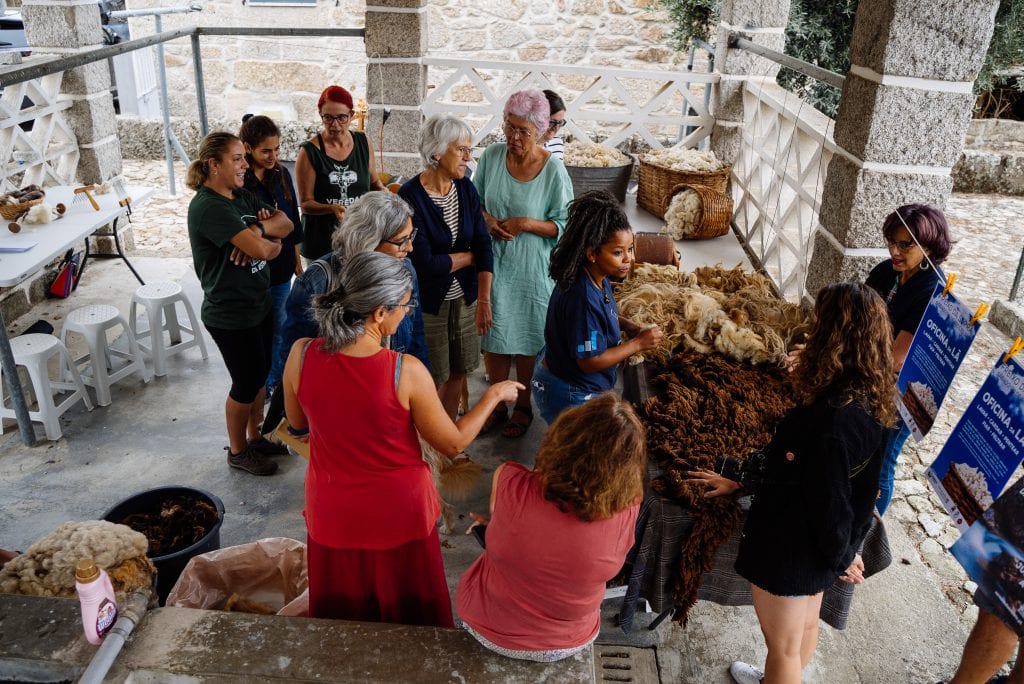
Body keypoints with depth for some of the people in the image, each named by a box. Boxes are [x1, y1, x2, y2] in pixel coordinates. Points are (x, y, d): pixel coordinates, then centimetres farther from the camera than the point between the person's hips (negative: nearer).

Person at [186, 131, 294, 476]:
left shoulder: (241, 196, 5)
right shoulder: (208, 207, -23)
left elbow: (286, 224, 2)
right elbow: (261, 249, -30)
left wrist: (258, 230, -18)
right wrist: (270, 241, -7)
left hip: (258, 304, 8)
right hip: (230, 315, -8)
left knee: (260, 373, 19)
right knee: (246, 382, 7)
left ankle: (255, 437, 39)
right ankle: (237, 451, 28)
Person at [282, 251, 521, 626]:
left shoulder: (302, 355, -19)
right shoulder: (406, 372, -28)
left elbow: (297, 420, 1)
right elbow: (453, 443, -15)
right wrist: (494, 394, -1)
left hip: (332, 514, 3)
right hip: (397, 514, -3)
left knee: (342, 617, 28)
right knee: (408, 614, 25)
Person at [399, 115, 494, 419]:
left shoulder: (465, 188, -1)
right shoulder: (410, 197, -19)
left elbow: (484, 245, -3)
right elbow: (425, 263, -21)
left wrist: (484, 300, -11)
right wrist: (469, 256, -6)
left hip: (465, 297, 5)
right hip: (428, 300, -5)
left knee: (458, 371, 15)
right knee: (432, 381, 6)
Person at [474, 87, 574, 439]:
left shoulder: (553, 170, -13)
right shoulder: (491, 156, -4)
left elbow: (565, 225, -8)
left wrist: (526, 224, -20)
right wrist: (488, 220, -12)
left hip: (531, 269, -3)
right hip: (493, 264, 3)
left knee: (526, 342, 11)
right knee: (494, 336, 13)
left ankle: (523, 406, 32)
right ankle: (496, 404, 32)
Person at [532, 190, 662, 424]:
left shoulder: (598, 278, -6)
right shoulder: (583, 298, -34)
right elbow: (590, 361, -28)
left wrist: (627, 325, -4)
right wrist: (638, 343, -21)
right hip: (571, 396, -9)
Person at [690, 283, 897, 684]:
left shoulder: (833, 419, -36)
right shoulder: (864, 402, -7)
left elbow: (831, 502, -26)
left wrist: (842, 557, -7)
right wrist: (741, 482, 10)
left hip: (791, 550, -9)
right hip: (816, 547, 9)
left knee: (783, 645, 17)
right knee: (805, 624, 31)